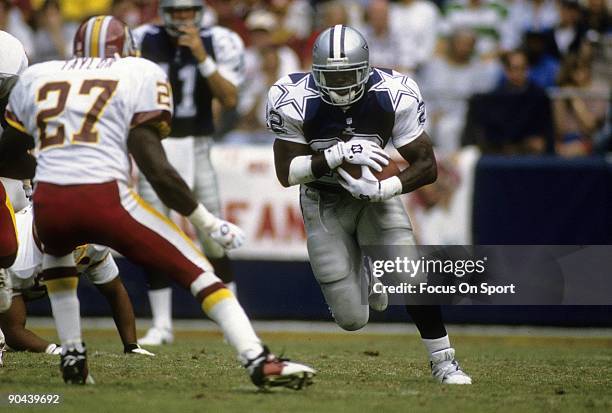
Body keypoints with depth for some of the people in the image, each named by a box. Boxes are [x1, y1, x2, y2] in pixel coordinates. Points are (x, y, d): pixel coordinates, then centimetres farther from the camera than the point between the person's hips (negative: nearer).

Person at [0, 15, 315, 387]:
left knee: (56, 250, 38)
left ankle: (72, 357, 29)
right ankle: (260, 361, -11)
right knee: (196, 270, 6)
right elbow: (156, 169, 0)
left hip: (48, 203, 3)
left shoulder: (36, 78, 22)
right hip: (107, 200, -3)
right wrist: (209, 223, 6)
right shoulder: (141, 76, 11)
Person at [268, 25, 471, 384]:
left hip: (375, 194, 0)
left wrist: (384, 189, -33)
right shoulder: (295, 102, -23)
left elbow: (426, 165, -15)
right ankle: (366, 277, 35)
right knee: (353, 320, -2)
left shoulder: (394, 96, -21)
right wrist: (337, 155, -34)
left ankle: (444, 362, 1)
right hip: (324, 202, 0)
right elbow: (286, 173, -19)